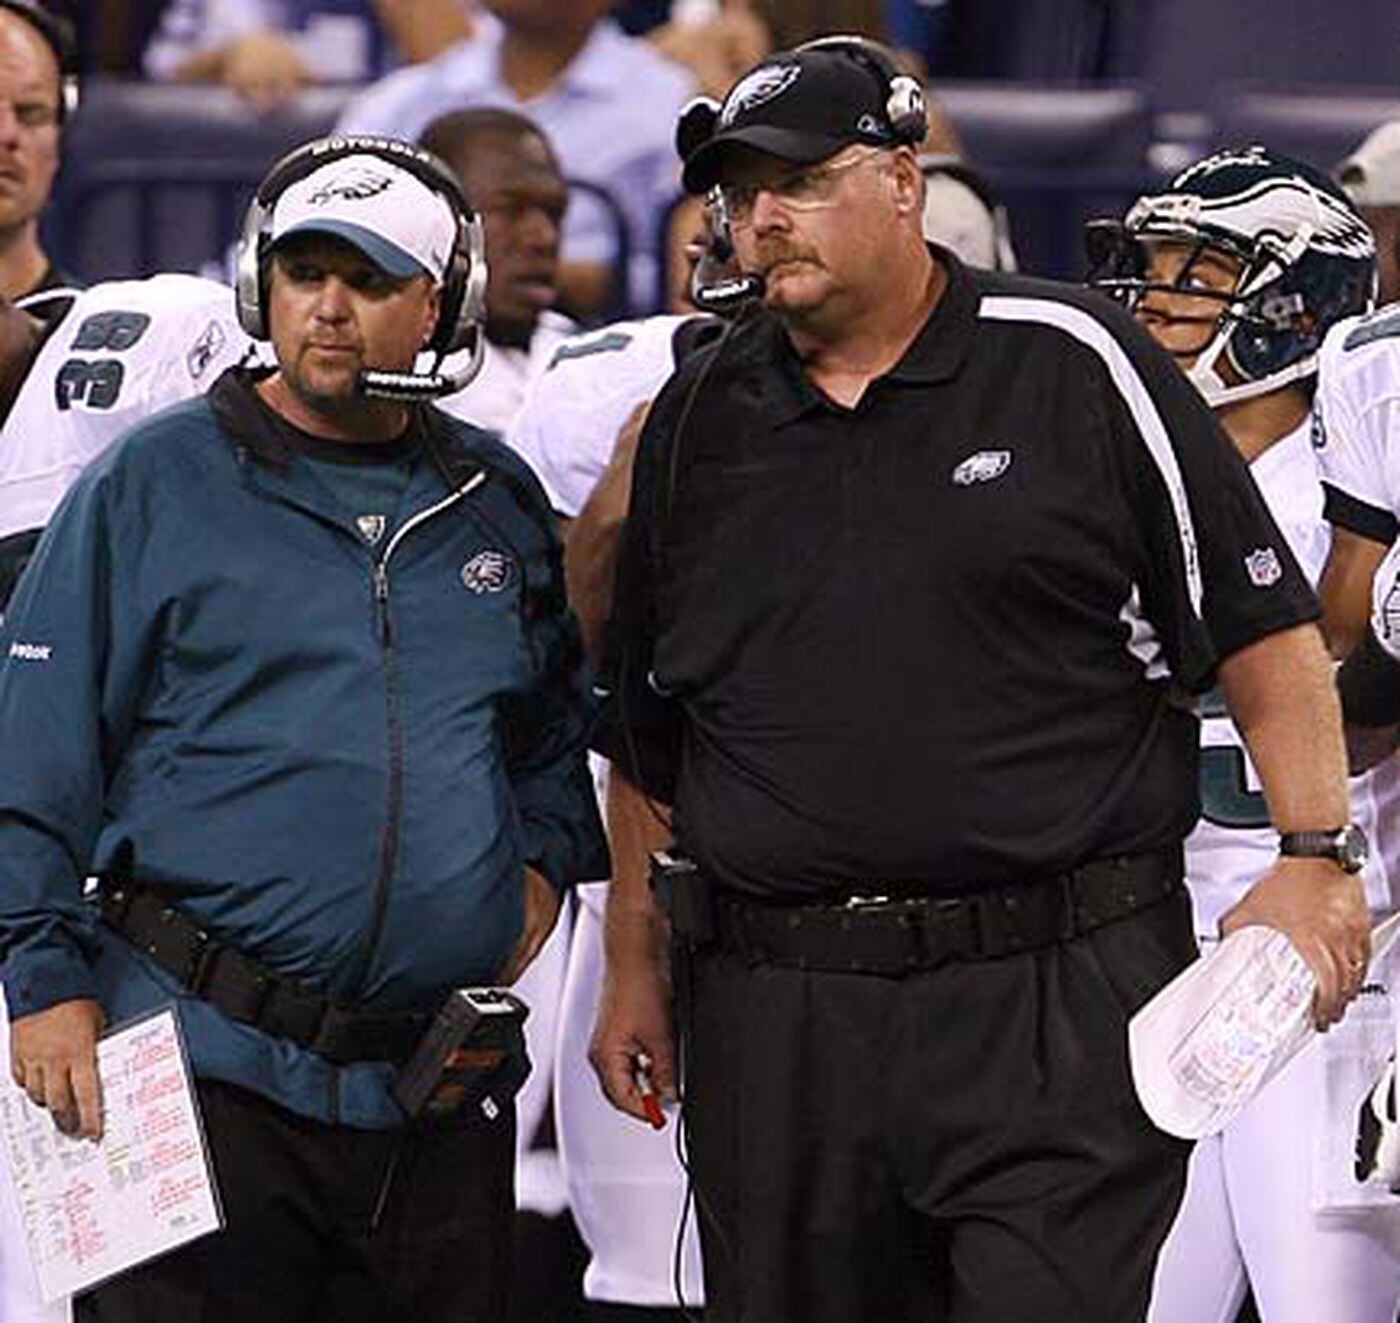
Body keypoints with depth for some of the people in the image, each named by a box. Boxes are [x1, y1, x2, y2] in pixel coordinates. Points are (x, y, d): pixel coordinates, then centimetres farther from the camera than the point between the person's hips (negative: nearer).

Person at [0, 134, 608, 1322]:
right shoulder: (153, 487, 0)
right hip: (206, 1063, -4)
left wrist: (546, 856, 12)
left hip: (442, 1090, 5)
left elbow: (555, 721, 30)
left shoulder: (497, 504, 14)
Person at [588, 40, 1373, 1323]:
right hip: (776, 1014, 4)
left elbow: (1261, 628, 0)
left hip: (1058, 991, -4)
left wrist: (1313, 858, -8)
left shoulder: (1070, 363, 0)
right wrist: (636, 963, 19)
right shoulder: (698, 420, 13)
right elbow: (648, 733, 21)